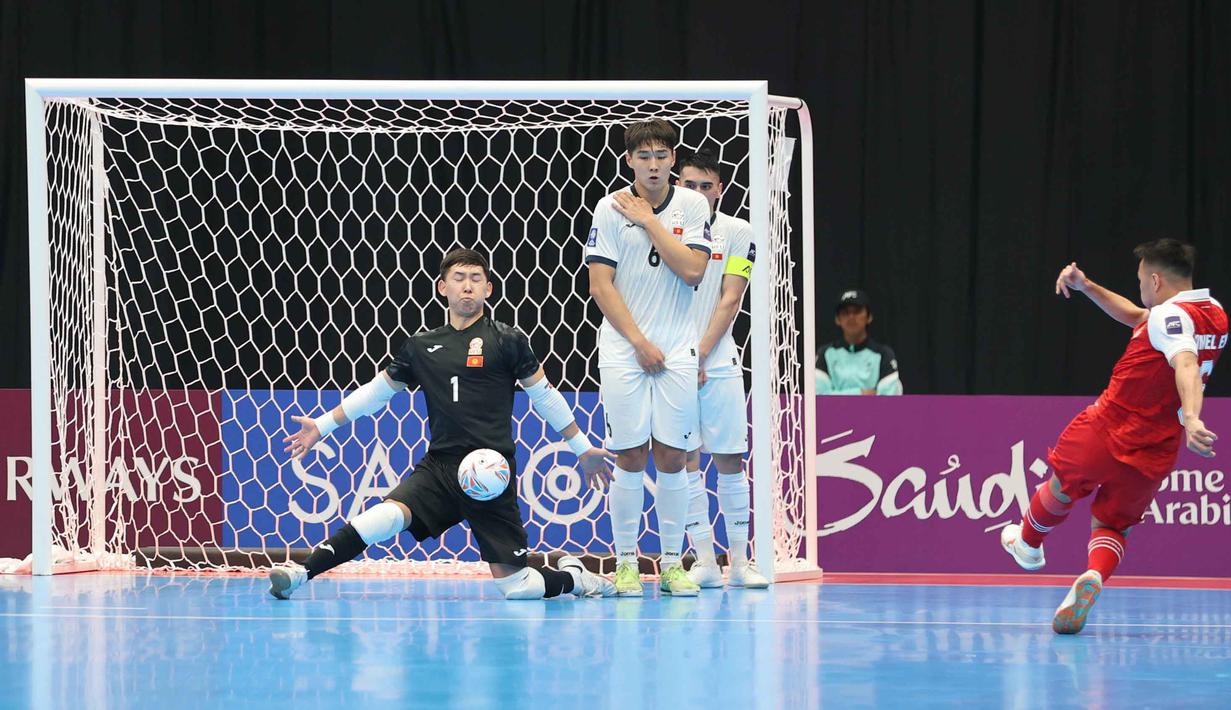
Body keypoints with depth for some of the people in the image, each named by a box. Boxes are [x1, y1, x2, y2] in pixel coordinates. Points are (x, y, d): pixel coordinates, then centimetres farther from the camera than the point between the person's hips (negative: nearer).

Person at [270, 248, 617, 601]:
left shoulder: (507, 341, 1)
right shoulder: (420, 347, 10)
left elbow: (544, 395, 9)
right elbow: (377, 391, 22)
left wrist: (583, 448, 13)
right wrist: (322, 425, 24)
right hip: (439, 466, 2)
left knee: (515, 586, -6)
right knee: (388, 514, -28)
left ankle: (573, 577, 24)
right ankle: (299, 573, -30)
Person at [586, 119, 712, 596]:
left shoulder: (692, 206, 4)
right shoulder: (610, 209, -1)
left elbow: (693, 271, -8)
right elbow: (601, 285, -4)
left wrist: (650, 221, -9)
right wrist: (640, 342, -8)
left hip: (677, 351, 2)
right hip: (623, 350, -2)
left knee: (672, 457, 0)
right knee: (630, 456, -3)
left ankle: (671, 562, 9)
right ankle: (625, 561, 6)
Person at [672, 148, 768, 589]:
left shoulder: (737, 233, 3)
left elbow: (730, 300, -2)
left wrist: (700, 355, -9)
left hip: (718, 363, -1)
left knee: (729, 459, -1)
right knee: (685, 460, -1)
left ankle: (739, 561, 3)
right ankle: (704, 561, 2)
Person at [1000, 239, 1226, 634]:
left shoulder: (1171, 315, -16)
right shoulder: (1214, 313, 11)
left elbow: (1186, 364, -36)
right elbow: (1137, 317, 26)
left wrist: (1191, 417, -52)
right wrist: (1087, 287, 23)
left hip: (1104, 433, -6)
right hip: (1154, 454, 6)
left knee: (1063, 486, 24)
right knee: (1112, 526, 15)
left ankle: (1027, 542, 49)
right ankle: (1095, 576, -17)